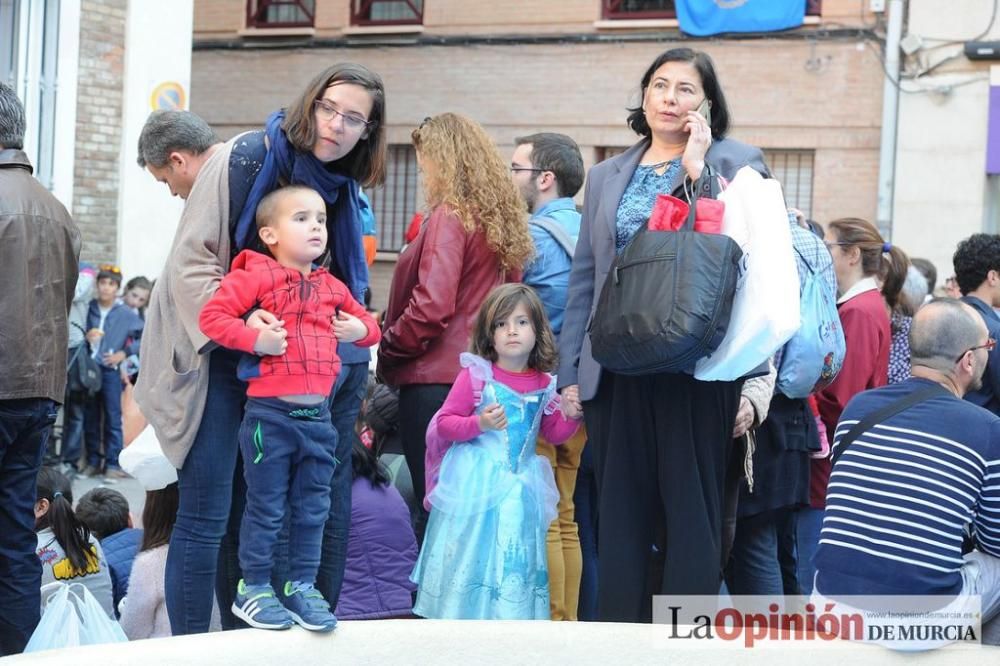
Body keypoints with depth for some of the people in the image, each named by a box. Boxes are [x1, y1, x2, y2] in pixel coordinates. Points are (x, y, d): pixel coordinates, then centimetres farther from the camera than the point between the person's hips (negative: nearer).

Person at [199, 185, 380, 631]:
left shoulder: (332, 287, 13)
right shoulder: (257, 275, -6)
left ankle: (303, 585, 22)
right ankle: (253, 587, 16)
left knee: (313, 508, 11)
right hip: (270, 414, -6)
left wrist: (361, 330, 3)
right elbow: (212, 315, -12)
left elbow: (366, 322, 26)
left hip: (318, 416, 6)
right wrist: (255, 339, -22)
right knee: (266, 507, 3)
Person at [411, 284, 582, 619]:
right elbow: (444, 422, -4)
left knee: (514, 561, 2)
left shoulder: (544, 385, 6)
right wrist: (479, 424, -20)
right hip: (474, 482, -4)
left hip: (520, 488, 4)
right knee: (470, 556, -3)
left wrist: (573, 415, -2)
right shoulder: (476, 375, -6)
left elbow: (555, 434, 17)